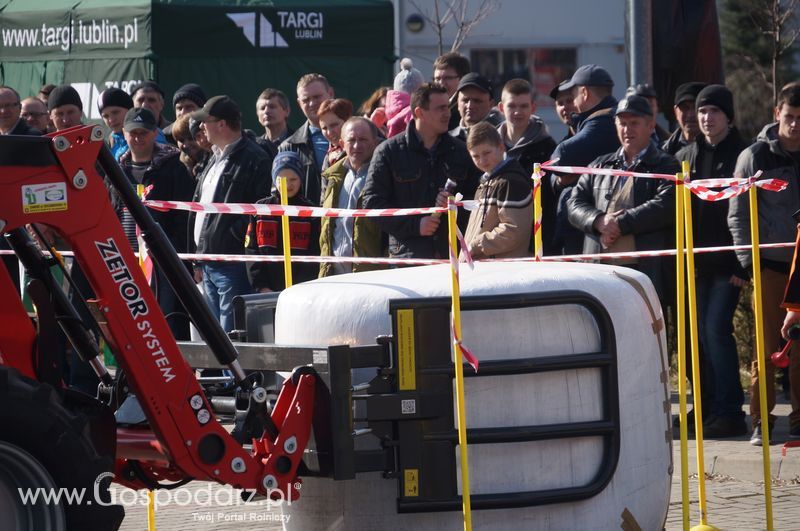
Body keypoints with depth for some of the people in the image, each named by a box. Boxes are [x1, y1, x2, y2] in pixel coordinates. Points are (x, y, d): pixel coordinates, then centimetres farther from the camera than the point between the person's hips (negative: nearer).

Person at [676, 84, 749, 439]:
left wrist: (743, 265, -13)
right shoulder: (686, 157, 13)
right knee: (704, 333, 5)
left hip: (727, 262, -5)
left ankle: (728, 413, -14)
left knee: (717, 329, -14)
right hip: (697, 262, 5)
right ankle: (711, 408, 10)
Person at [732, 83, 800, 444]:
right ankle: (761, 419, 3)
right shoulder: (755, 157, 3)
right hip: (770, 265, -2)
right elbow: (737, 214, 3)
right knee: (767, 346, -3)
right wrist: (748, 260, -6)